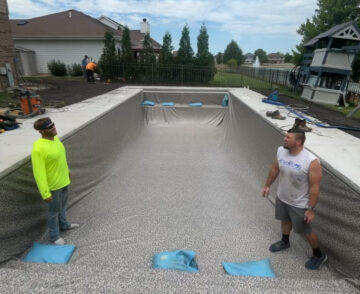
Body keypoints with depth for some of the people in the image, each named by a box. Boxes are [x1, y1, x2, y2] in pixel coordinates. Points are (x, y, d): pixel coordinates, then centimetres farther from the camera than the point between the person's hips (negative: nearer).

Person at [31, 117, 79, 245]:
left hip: (63, 179, 8)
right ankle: (54, 235, 32)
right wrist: (45, 193, -22)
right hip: (52, 184, -8)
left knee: (62, 203, 25)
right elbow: (39, 173, -27)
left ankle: (63, 224, 49)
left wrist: (66, 170, 23)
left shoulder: (54, 139, -5)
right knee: (55, 209, 10)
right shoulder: (38, 149, -32)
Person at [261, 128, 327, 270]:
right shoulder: (281, 151, -12)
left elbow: (315, 187, -22)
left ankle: (319, 255, 41)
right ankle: (285, 242, 56)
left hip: (299, 204, -5)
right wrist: (267, 185, 12)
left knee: (305, 231, 14)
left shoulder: (311, 161, -30)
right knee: (285, 220, 28)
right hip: (282, 198, 6)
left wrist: (311, 209, -17)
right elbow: (275, 169, 4)